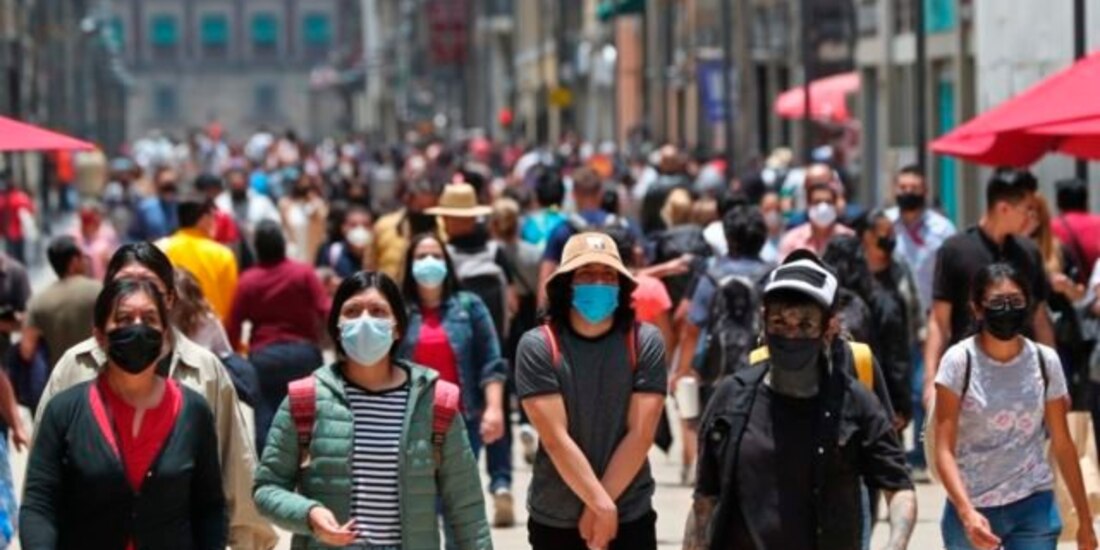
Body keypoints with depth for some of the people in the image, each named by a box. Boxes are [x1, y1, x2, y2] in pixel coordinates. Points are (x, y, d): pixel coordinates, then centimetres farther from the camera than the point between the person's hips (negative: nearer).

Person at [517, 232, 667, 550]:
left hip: (630, 520, 0)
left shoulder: (645, 343, -4)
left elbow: (640, 434, -9)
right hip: (554, 522, 0)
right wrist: (602, 504, -18)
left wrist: (597, 508, -12)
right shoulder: (538, 347, -8)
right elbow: (555, 438, -14)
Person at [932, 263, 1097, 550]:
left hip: (1033, 506, 1)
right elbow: (944, 450, -14)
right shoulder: (959, 361, -10)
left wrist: (1084, 518, 8)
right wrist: (967, 512, -28)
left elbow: (1062, 444, 6)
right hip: (971, 505, -1)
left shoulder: (1045, 361, -2)